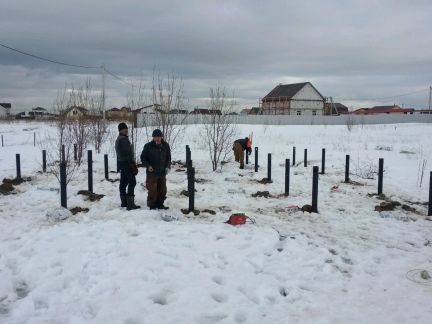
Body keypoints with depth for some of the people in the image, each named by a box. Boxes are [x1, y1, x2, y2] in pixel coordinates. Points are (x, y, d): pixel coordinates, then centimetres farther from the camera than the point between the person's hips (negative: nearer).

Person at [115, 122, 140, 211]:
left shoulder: (118, 140, 19)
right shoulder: (124, 139, -13)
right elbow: (128, 153, -19)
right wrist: (133, 164, -19)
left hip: (121, 163, 11)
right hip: (127, 163, -11)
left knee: (123, 182, 12)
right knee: (132, 182, -11)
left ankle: (124, 202, 18)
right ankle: (130, 204, -16)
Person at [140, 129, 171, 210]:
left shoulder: (165, 146, 3)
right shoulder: (148, 146, -7)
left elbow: (168, 158, 15)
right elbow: (143, 157, 1)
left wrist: (168, 167, 0)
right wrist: (148, 166, -13)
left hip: (162, 172, 4)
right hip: (152, 172, -4)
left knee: (162, 190, 11)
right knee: (152, 190, -3)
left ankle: (160, 204, 25)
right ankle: (152, 205, 8)